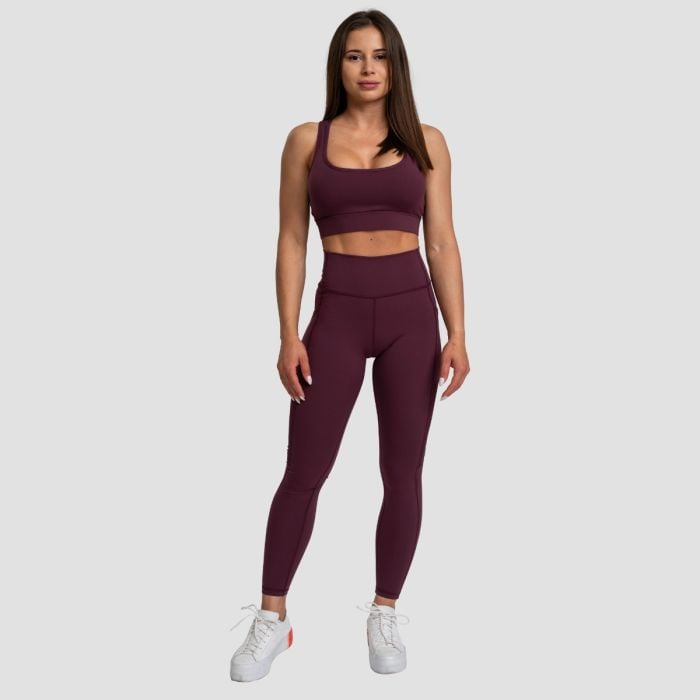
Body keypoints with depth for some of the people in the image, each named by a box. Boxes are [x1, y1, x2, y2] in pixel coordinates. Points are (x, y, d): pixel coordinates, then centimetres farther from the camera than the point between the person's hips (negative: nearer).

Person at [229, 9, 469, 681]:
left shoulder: (426, 141, 6)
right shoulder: (307, 140, 4)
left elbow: (442, 242, 4)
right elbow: (292, 242, 3)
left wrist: (457, 332, -3)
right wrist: (288, 335, -5)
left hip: (411, 313, 1)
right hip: (336, 313, -1)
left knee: (403, 473, 6)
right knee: (303, 472, 1)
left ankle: (384, 614, 23)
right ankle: (271, 618, 16)